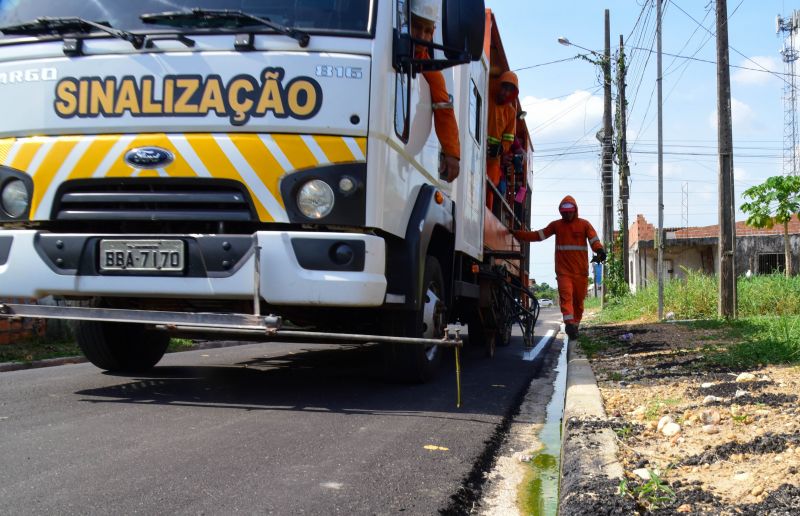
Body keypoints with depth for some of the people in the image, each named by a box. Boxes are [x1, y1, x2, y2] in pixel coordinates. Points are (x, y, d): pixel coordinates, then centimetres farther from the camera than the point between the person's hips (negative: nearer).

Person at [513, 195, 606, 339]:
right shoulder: (556, 225, 11)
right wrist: (517, 234, 1)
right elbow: (538, 235, 9)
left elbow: (594, 239, -7)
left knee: (578, 300, 8)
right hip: (563, 271, 0)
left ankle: (575, 325, 21)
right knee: (566, 296, -17)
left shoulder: (584, 224, 5)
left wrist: (600, 250, -29)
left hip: (580, 271, 0)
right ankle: (569, 323, -29)